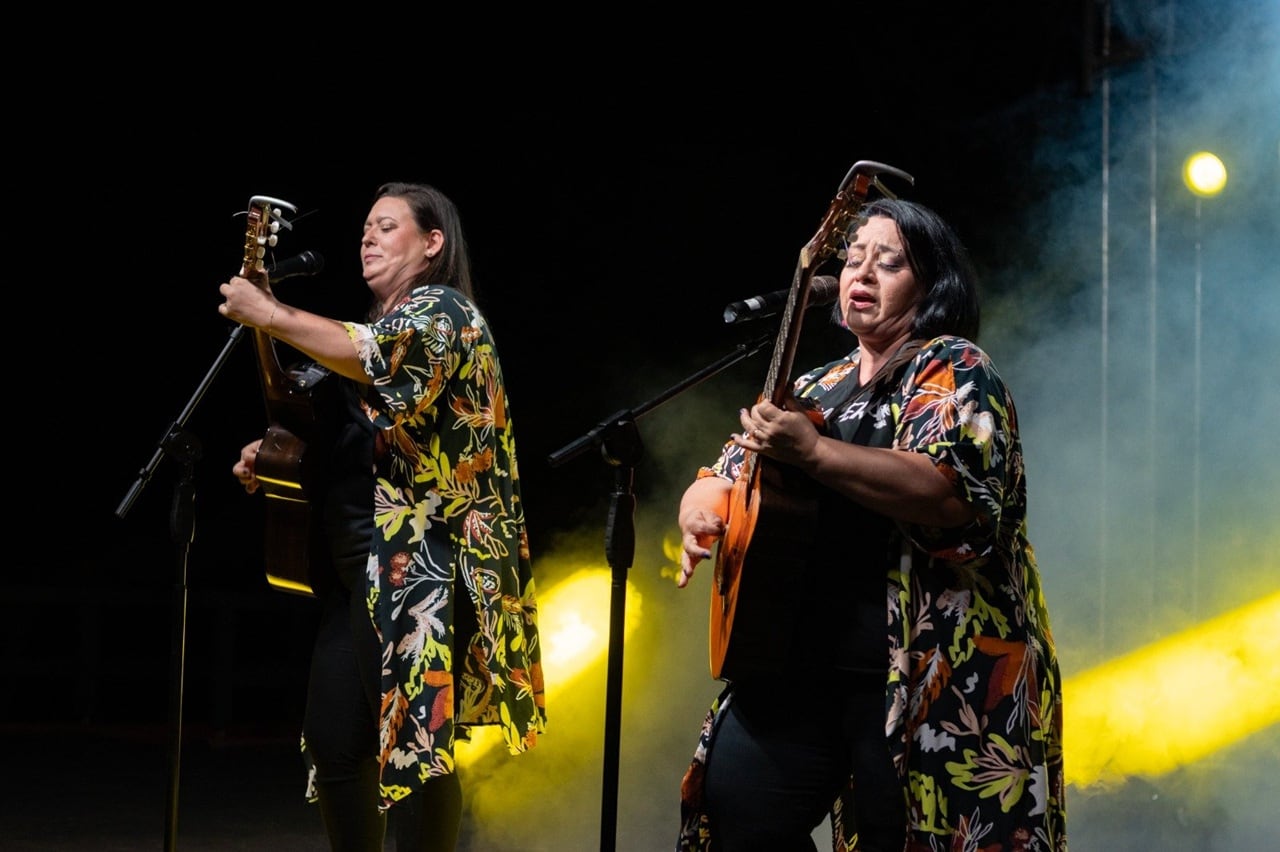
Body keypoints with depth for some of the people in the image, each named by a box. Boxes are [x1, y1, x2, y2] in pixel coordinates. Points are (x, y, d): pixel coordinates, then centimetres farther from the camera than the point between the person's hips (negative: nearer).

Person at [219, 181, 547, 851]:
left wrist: (268, 314, -19)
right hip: (355, 565, 9)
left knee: (413, 739, -14)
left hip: (416, 560, -9)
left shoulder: (442, 310, -2)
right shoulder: (376, 325, 24)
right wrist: (276, 454, 10)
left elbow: (382, 358, -23)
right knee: (332, 740, 5)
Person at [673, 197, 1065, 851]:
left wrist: (812, 452, -25)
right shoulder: (816, 388, 20)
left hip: (922, 670, -7)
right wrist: (701, 514, 0)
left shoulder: (953, 370, -1)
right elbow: (723, 476, 24)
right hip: (796, 662, 7)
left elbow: (953, 493, -20)